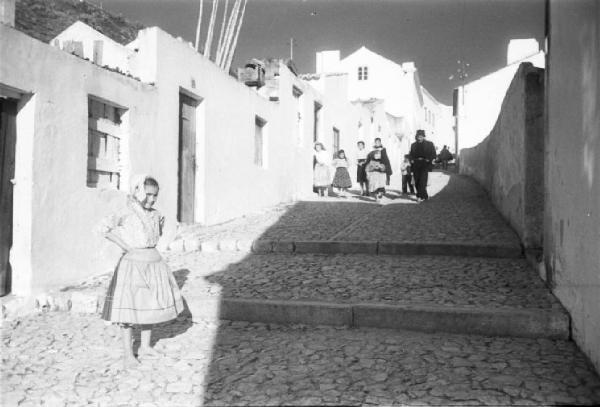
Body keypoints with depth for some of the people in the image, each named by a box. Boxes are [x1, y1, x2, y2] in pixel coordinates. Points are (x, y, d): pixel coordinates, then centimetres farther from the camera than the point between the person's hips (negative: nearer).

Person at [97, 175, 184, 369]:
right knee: (128, 309, -1)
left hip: (153, 262, 7)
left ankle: (145, 346, 29)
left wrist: (161, 227, 3)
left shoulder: (155, 214, 8)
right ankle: (127, 354, 9)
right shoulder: (127, 213, -12)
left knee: (151, 306, 13)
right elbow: (103, 227, -22)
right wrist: (124, 245, -19)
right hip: (133, 263, -6)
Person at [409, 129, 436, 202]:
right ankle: (425, 196, 15)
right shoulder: (413, 145, 14)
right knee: (417, 181, 3)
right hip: (416, 165, 4)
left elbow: (433, 154, 4)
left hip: (424, 165, -4)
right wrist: (412, 160, 0)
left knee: (422, 180, -14)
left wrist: (428, 160, -9)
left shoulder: (429, 144, 5)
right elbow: (411, 154, 18)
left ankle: (421, 196, -13)